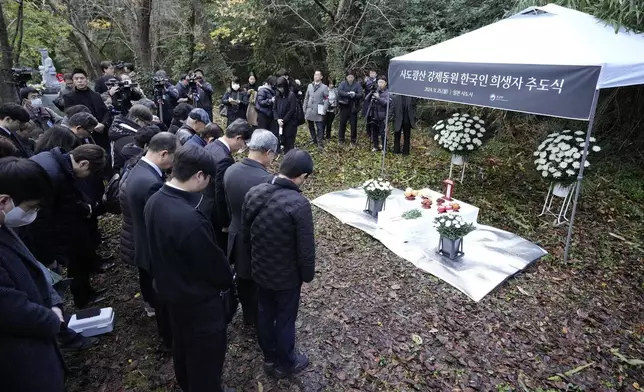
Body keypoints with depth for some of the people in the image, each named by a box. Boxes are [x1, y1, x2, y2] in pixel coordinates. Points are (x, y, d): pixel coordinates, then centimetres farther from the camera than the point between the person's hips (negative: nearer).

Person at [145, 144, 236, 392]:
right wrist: (228, 281, -3)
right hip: (199, 299, -9)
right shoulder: (190, 220, -39)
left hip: (170, 290, 9)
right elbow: (213, 262, -24)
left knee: (182, 342, 31)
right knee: (206, 353, 17)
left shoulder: (154, 201, -9)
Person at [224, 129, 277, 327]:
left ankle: (248, 316, 46)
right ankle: (260, 320, 39)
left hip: (237, 236, 6)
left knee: (243, 280, 25)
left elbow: (228, 204, 4)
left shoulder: (230, 170, -9)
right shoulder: (267, 180, -30)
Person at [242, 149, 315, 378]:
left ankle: (269, 358, 46)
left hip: (259, 270, 6)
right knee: (285, 320, 16)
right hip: (287, 275, -5)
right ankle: (285, 364, 39)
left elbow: (245, 234, 2)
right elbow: (306, 248, -22)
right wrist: (308, 274, -3)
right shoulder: (299, 204, -30)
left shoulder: (254, 193, -11)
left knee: (264, 314, 24)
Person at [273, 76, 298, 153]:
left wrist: (283, 120, -12)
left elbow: (292, 110, -13)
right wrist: (278, 119, -8)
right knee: (284, 141, 9)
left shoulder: (291, 95, -8)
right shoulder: (278, 95, 8)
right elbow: (274, 108, 8)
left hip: (290, 123, -5)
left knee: (289, 142, -3)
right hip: (280, 123, 5)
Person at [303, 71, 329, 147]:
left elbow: (326, 100, -6)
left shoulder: (324, 87, -2)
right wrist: (304, 109, 9)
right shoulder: (310, 86, 11)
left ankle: (320, 143, 4)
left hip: (318, 112, -5)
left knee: (319, 128, -4)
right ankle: (313, 140, 31)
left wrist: (324, 111, -13)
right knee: (311, 127, 15)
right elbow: (306, 98, 14)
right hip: (309, 111, 5)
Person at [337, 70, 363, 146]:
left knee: (353, 124, 3)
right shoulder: (343, 83, 3)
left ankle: (353, 140, 14)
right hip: (344, 106, 1)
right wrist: (348, 94, -26)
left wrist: (354, 95, -27)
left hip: (353, 108, 0)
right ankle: (341, 139, 19)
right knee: (342, 123, 6)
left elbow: (360, 94, -7)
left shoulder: (357, 84, 2)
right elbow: (339, 91, -13)